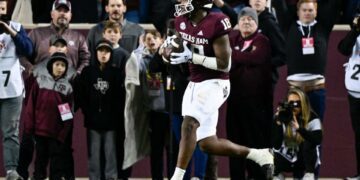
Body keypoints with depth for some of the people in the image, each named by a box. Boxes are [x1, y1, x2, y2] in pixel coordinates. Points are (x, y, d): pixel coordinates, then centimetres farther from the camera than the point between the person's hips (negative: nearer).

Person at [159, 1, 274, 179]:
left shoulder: (215, 24, -18)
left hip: (214, 84, -8)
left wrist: (192, 57, -24)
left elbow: (224, 64, -18)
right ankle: (259, 155, 22)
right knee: (208, 144, 7)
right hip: (194, 84, 8)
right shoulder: (182, 21, 3)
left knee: (189, 124, -27)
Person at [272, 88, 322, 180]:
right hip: (287, 159, 1)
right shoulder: (282, 118, -12)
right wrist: (278, 122, -32)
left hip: (306, 159, -1)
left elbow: (318, 140, -33)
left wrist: (299, 128, -42)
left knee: (308, 142, -31)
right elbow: (276, 145, -22)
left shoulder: (312, 118, -16)